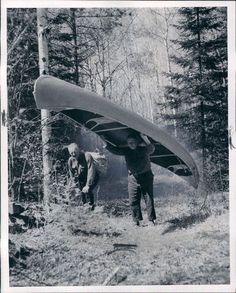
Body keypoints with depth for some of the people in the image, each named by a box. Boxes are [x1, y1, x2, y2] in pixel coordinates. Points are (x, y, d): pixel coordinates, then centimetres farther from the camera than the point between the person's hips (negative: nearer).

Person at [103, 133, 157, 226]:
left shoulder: (143, 149, -5)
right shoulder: (126, 151, 4)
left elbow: (151, 149, -24)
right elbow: (115, 150, 0)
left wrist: (146, 140, -42)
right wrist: (106, 143, -15)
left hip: (146, 177, -3)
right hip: (133, 178, 3)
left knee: (149, 199, 1)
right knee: (133, 201, 2)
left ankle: (152, 219, 11)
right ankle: (136, 220, 13)